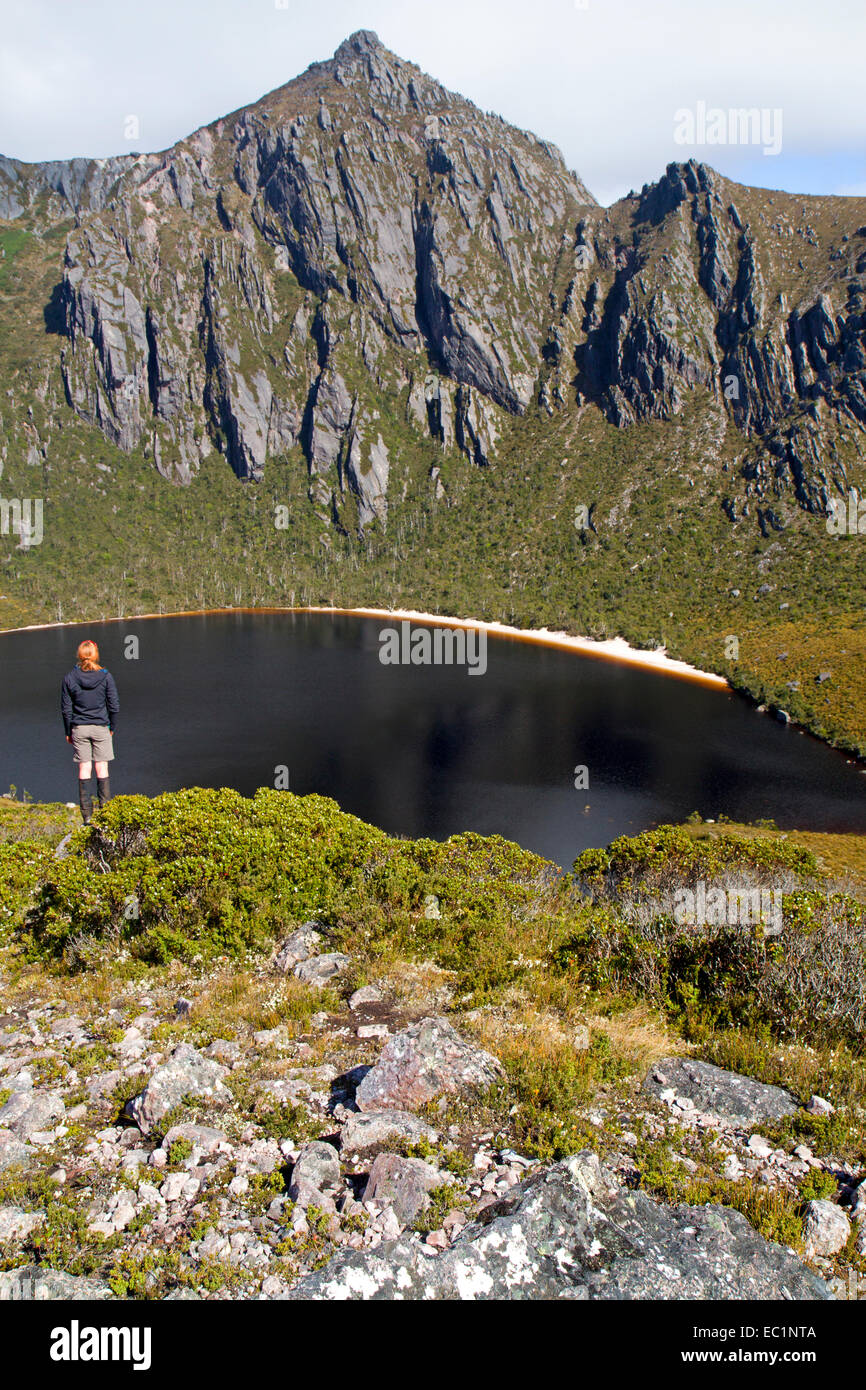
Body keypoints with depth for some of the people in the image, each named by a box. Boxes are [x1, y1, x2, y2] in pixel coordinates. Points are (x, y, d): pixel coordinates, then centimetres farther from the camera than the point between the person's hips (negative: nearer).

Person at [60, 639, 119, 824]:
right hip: (101, 727, -1)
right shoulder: (105, 676, -7)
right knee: (102, 768, 5)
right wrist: (112, 727, 10)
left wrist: (68, 732, 10)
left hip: (79, 729, 1)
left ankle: (87, 814, 4)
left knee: (84, 769, 5)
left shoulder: (70, 677, -4)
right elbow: (114, 706, -4)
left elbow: (66, 708, 0)